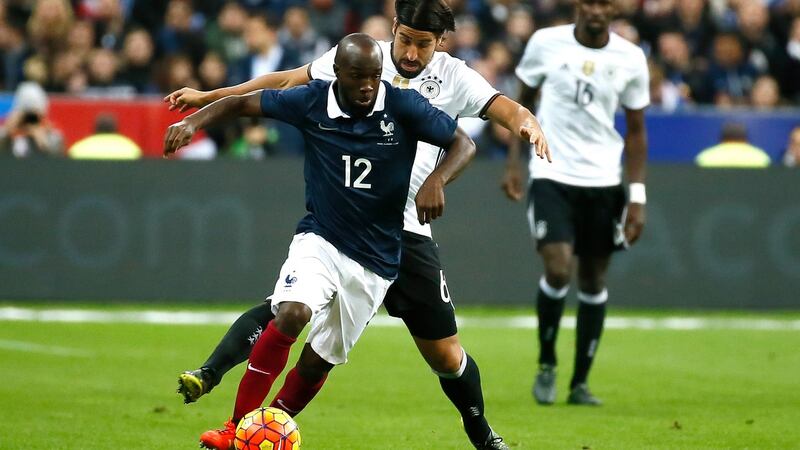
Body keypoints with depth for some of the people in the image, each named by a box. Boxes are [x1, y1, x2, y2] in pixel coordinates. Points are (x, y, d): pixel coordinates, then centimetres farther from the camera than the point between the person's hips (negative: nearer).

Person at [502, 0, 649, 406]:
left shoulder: (631, 59, -1)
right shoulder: (546, 43, -5)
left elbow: (636, 131, 6)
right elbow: (523, 100, 9)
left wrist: (637, 196, 0)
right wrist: (512, 162, 3)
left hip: (604, 181, 2)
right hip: (552, 176, -2)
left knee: (593, 281, 7)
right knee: (558, 269, -17)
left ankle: (580, 383, 18)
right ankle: (546, 365, 6)